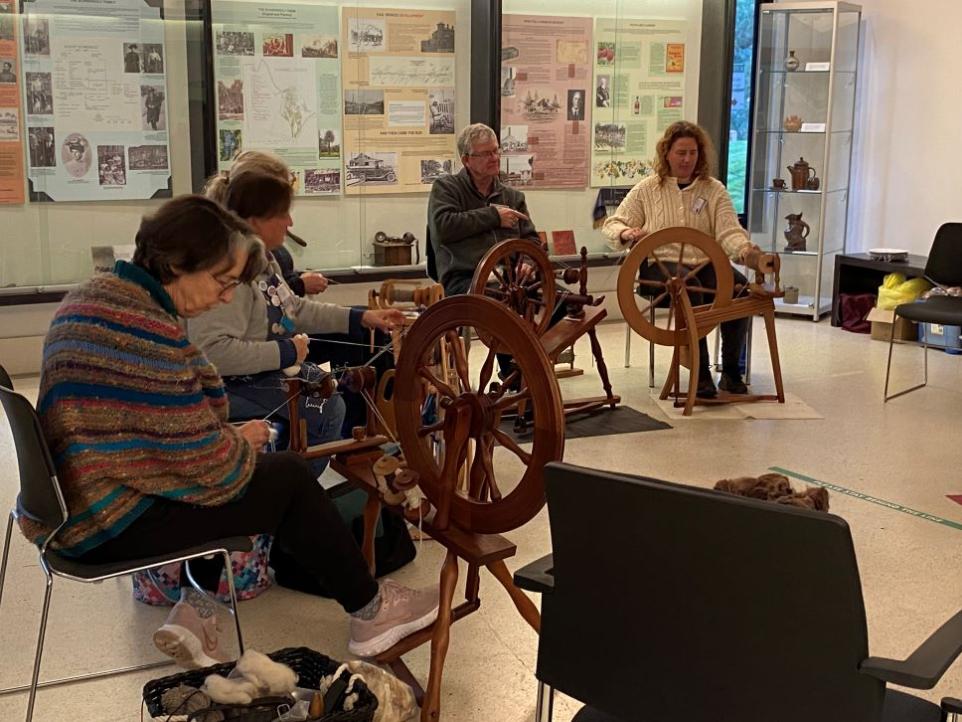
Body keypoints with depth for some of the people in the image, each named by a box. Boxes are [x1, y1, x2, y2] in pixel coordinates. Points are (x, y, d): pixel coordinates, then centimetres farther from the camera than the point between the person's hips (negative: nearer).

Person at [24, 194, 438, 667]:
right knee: (290, 477, 1)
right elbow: (204, 460, -21)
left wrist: (229, 437, 2)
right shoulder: (146, 328, -26)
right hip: (106, 526, -10)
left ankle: (194, 611, 16)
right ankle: (371, 613, 17)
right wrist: (241, 444, 0)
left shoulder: (100, 293, 5)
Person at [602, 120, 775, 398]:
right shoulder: (647, 189, 9)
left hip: (706, 264, 2)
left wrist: (748, 253, -24)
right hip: (662, 264, -2)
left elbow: (729, 231, -2)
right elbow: (612, 224, 11)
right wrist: (626, 233, -14)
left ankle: (731, 371, -15)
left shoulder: (714, 190, 10)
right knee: (688, 289, -37)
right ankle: (701, 375, -32)